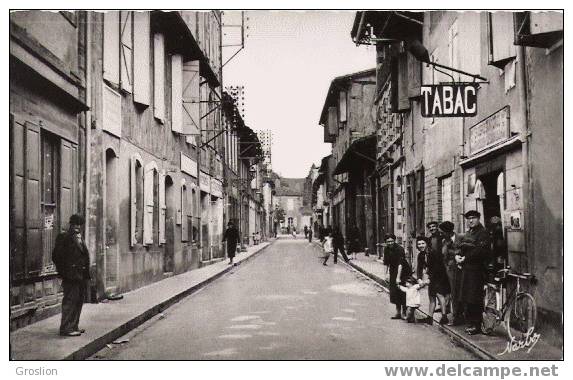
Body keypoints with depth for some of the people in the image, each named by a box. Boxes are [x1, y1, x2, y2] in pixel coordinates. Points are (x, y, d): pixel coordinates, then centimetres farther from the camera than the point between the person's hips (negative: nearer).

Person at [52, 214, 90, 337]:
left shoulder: (79, 238, 19)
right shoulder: (64, 237, -7)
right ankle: (66, 328, -4)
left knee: (79, 301, 13)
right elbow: (56, 256, -12)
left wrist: (86, 274, 15)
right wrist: (64, 272, -14)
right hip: (71, 276, -9)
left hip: (81, 276, 9)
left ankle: (74, 326, 22)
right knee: (70, 301, -8)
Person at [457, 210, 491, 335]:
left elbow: (480, 251, -20)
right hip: (466, 268, 9)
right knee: (466, 298, 11)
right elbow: (461, 247, 20)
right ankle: (470, 322, 20)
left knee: (475, 299, -7)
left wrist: (465, 258, -18)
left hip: (476, 269, -9)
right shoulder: (468, 233, 20)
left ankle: (477, 325, -1)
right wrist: (457, 255, -1)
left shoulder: (482, 233, -8)